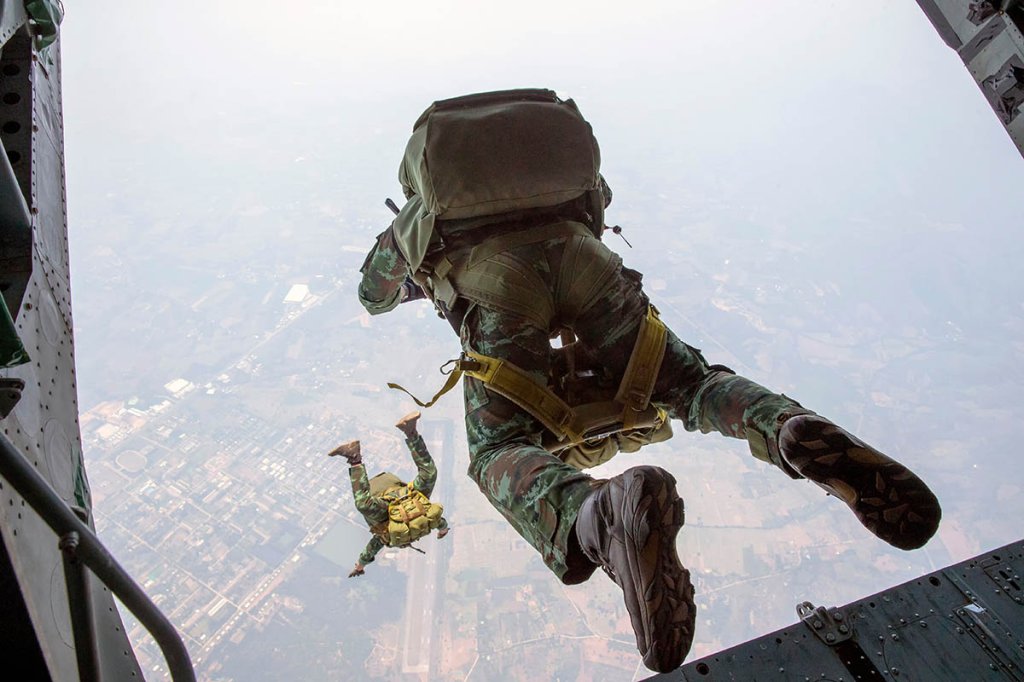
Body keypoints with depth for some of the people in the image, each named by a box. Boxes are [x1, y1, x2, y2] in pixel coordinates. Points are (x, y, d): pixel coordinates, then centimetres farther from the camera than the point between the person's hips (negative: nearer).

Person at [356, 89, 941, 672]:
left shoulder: (412, 220, 38)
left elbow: (373, 294, 50)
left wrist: (425, 278, 70)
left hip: (493, 278, -2)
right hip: (579, 252, 3)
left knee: (501, 453, -8)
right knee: (687, 381, 8)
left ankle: (600, 515, -43)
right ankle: (796, 433, -25)